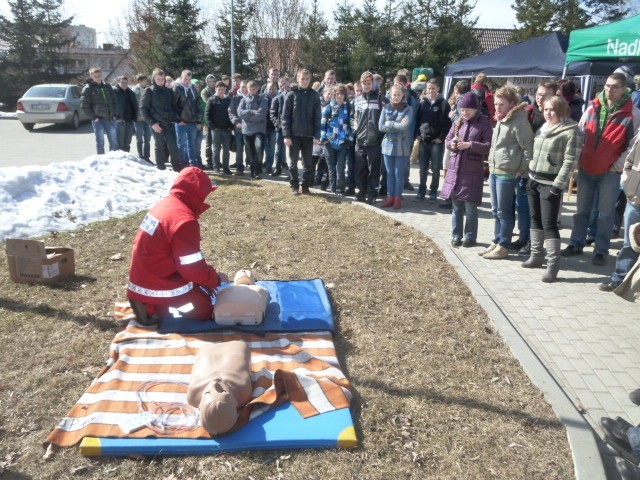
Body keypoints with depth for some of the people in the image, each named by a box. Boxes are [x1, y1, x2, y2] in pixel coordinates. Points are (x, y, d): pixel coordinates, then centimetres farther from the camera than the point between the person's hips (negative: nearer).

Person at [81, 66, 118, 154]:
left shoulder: (107, 86, 12)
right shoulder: (87, 89, -1)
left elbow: (114, 101, 19)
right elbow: (84, 106, -4)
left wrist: (114, 114, 7)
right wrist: (93, 117, -11)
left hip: (110, 119, 4)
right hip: (98, 120, -4)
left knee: (114, 142, 8)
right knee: (100, 143, 1)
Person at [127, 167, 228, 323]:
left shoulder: (165, 204, 5)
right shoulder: (184, 220, -24)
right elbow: (193, 269, -21)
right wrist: (217, 279, -3)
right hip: (158, 288, -9)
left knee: (203, 289, 23)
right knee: (207, 310, 4)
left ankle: (149, 304, 11)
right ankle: (155, 308, -5)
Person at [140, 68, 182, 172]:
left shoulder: (168, 91, 13)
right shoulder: (149, 91, 1)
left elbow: (174, 106, 18)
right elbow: (143, 108, -2)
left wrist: (175, 119, 3)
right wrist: (152, 123, -10)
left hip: (169, 124, 3)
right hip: (156, 125, -3)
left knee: (173, 146, 0)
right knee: (159, 147, 3)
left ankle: (178, 169, 5)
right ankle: (161, 169, 10)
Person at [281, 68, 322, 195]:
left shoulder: (314, 96, 3)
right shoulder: (291, 95, -1)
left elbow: (317, 117, 2)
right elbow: (285, 117, -4)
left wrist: (317, 135, -7)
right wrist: (286, 135, -11)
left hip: (308, 135, 1)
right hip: (294, 134, -1)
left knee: (308, 163, 7)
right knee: (293, 162, 6)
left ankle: (306, 186, 16)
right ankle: (294, 186, 16)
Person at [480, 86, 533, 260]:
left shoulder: (519, 122, -15)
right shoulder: (500, 119, 13)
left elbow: (529, 148, -16)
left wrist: (522, 170, -13)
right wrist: (491, 164, 16)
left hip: (507, 173, -9)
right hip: (494, 170, 9)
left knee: (504, 211, 0)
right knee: (496, 210, 15)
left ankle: (503, 247, 9)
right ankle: (496, 242, 26)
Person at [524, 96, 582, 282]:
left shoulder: (571, 131, -10)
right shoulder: (543, 128, 13)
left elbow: (570, 161, -15)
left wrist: (557, 185, -21)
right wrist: (529, 176, 13)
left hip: (550, 183, -7)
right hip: (534, 180, 7)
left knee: (549, 224, -9)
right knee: (535, 219, 14)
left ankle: (553, 264, -2)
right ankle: (536, 255, 26)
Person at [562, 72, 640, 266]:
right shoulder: (593, 108, 4)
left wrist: (617, 166, -9)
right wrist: (578, 161, 5)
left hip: (610, 171, -3)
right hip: (586, 168, 4)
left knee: (605, 213, 3)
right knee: (582, 210, 12)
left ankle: (601, 250, 12)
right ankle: (576, 244, 23)